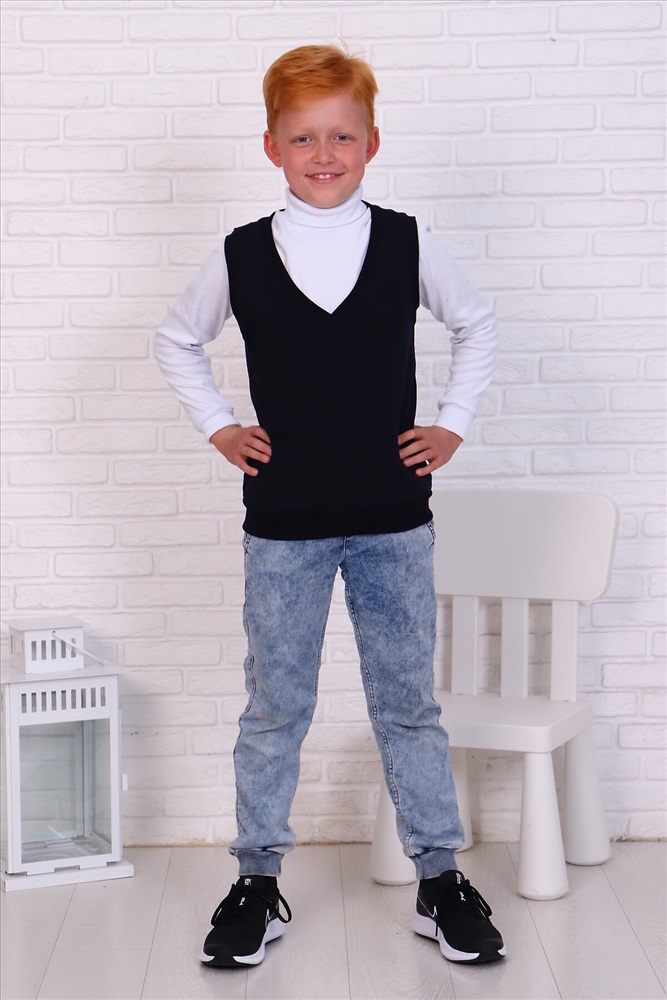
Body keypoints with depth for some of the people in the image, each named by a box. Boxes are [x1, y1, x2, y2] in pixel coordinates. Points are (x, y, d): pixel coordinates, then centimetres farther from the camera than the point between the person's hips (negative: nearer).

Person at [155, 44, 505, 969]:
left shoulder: (408, 246, -2)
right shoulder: (240, 258, -2)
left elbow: (477, 327, 14)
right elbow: (177, 342, 14)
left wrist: (452, 423, 6)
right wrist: (219, 427, 5)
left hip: (394, 519, 0)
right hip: (283, 526, 0)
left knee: (409, 703, 9)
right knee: (275, 708, 9)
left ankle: (439, 878, 21)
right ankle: (258, 882, 21)